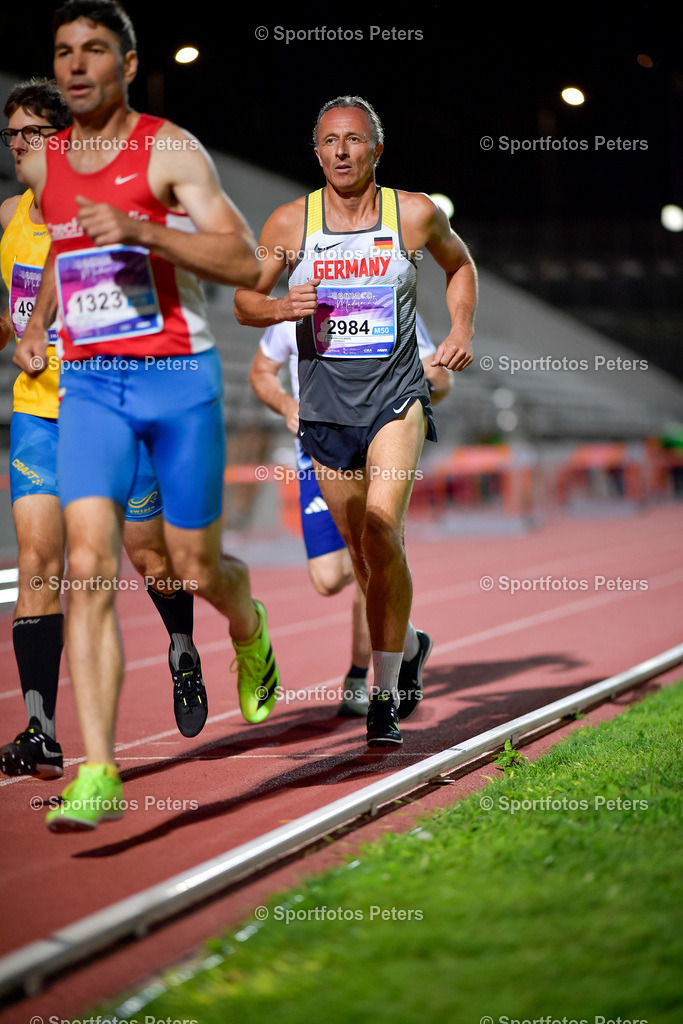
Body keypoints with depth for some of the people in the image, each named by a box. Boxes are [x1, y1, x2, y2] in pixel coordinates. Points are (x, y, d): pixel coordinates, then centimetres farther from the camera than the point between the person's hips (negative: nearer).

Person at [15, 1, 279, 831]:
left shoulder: (171, 149, -6)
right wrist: (36, 321, 17)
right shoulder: (43, 164, 9)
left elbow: (245, 265, -15)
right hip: (88, 384, 3)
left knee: (195, 572, 7)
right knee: (87, 567, -14)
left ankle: (248, 627, 46)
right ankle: (97, 772, -16)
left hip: (178, 377, -3)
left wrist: (140, 228, -25)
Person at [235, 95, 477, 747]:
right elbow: (243, 300, 7)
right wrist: (281, 307, -15)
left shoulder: (416, 214, -1)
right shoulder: (290, 223, -1)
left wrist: (461, 332, 4)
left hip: (396, 400, -2)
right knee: (363, 552, 11)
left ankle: (385, 696, -13)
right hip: (326, 407, 2)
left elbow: (459, 264, 19)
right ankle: (408, 644, 41)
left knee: (381, 532, -21)